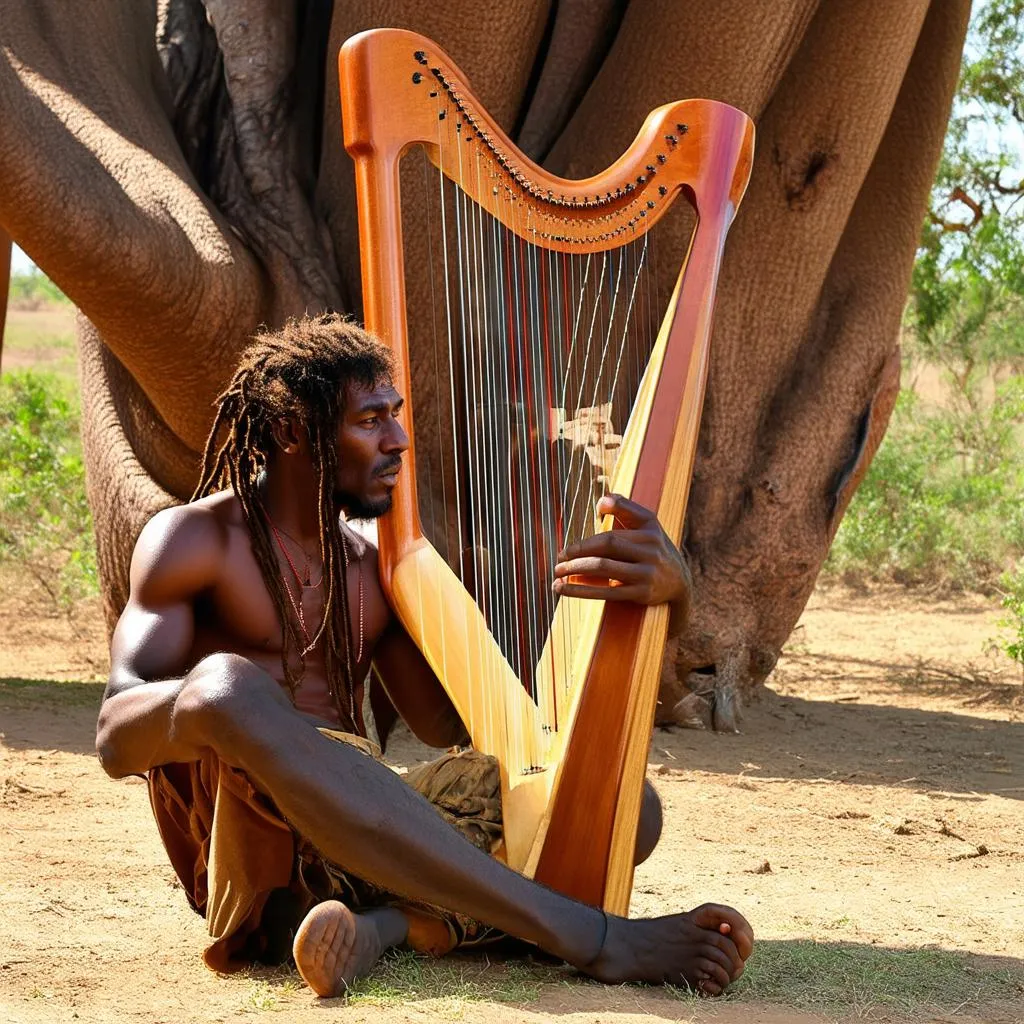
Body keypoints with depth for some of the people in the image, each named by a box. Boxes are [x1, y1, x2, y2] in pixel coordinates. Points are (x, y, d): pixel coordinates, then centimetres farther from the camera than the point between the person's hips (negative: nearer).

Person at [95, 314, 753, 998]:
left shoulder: (376, 567, 16)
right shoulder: (195, 541, 1)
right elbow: (115, 739, -9)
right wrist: (216, 693, -33)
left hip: (363, 849, 6)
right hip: (253, 858, -5)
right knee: (228, 687, -37)